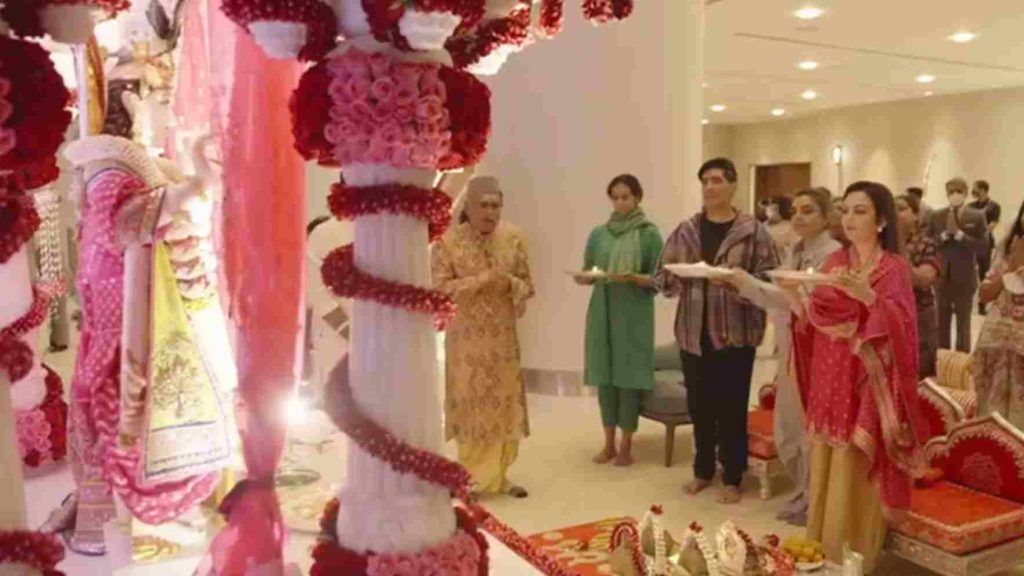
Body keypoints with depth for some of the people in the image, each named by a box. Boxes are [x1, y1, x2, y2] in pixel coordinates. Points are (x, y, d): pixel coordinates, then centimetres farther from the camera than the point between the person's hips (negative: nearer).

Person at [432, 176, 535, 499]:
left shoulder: (513, 237, 1)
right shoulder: (448, 241, -8)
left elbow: (527, 286, 5)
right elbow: (440, 288, -13)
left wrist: (510, 284, -18)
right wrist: (482, 280, -21)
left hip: (503, 336, 3)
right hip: (466, 338, -3)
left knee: (504, 403, 8)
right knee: (470, 404, 2)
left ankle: (498, 475, 23)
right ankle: (472, 478, 16)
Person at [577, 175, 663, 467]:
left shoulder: (649, 233, -2)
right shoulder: (598, 233, 9)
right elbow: (588, 274, 12)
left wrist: (634, 277, -21)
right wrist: (582, 277, -9)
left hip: (634, 315, -4)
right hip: (602, 313, 4)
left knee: (629, 376, 0)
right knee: (604, 376, 6)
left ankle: (626, 445, 13)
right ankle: (609, 443, 19)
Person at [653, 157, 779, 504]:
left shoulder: (753, 231, -2)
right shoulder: (686, 230, 7)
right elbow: (660, 276, 5)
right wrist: (677, 276, -16)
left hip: (736, 333, -3)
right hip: (694, 332, 3)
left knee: (732, 407, 4)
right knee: (699, 405, 12)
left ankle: (733, 478, 19)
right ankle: (703, 470, 29)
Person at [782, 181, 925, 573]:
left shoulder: (895, 267, -6)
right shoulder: (834, 262, 9)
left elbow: (900, 328, -17)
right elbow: (813, 321, 8)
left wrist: (867, 295, -32)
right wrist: (793, 294, -10)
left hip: (864, 387, -5)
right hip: (829, 384, 5)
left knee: (855, 477, 0)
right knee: (825, 474, 12)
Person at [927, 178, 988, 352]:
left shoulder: (977, 217, -4)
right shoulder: (937, 216, 2)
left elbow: (982, 246, -11)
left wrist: (959, 233, -19)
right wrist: (945, 234, -16)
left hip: (964, 278, -2)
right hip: (942, 277, 2)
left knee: (963, 324, 6)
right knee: (942, 324, 12)